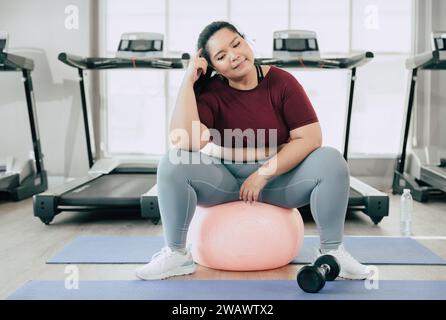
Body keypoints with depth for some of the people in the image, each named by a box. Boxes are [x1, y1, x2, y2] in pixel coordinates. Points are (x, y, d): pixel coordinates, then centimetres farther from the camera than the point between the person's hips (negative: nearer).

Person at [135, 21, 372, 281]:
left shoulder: (281, 82, -9)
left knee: (331, 161, -25)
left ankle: (332, 251, -8)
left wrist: (264, 174, -20)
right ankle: (176, 254, -10)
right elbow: (185, 140, -29)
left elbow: (310, 137, -14)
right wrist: (189, 80, -24)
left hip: (279, 176, 0)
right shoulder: (210, 92, -11)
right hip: (223, 179, 0)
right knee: (174, 163, -27)